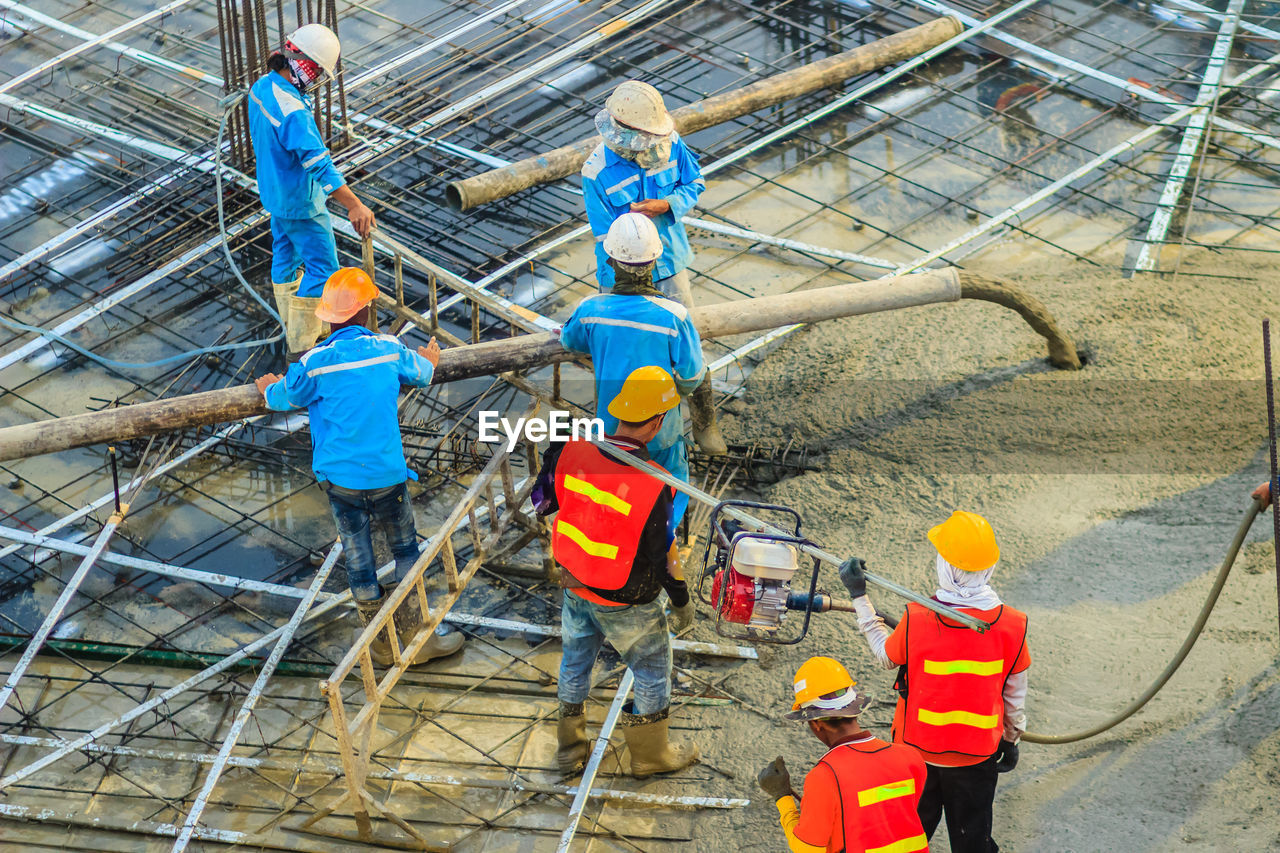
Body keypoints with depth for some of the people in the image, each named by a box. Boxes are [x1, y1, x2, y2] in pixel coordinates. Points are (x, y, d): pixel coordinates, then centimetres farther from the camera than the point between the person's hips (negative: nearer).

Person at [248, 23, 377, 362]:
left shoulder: (261, 87, -6)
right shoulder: (293, 112, -36)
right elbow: (319, 164, -38)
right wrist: (355, 206, -38)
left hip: (273, 191, 10)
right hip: (300, 202, -10)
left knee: (285, 255, 23)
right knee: (322, 269, 1)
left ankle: (292, 331, 39)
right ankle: (301, 347, 5)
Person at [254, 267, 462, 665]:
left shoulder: (314, 363, -10)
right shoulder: (390, 349, -4)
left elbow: (283, 398, 9)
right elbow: (420, 374, 18)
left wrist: (269, 389, 34)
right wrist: (428, 361, 43)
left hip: (340, 479, 0)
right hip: (387, 475, 0)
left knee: (358, 559, 10)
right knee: (406, 551, 14)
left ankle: (380, 644, 22)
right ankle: (417, 637, 20)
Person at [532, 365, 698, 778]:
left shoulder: (571, 452, -20)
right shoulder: (654, 485, -31)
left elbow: (541, 502, -2)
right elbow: (663, 556, -20)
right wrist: (683, 602, -2)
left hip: (575, 586, 5)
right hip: (627, 604, -5)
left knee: (576, 660, 26)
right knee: (652, 668, 20)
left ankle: (569, 749, 41)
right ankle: (649, 753, 37)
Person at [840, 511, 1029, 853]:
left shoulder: (916, 619, -23)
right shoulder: (1011, 625, -19)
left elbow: (887, 655, -1)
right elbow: (1014, 694, -4)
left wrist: (859, 597, 6)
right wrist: (1012, 739, 14)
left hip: (917, 747, 0)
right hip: (977, 754, 1)